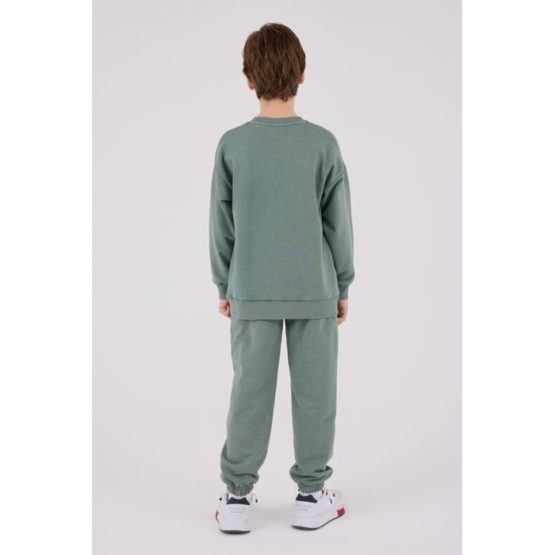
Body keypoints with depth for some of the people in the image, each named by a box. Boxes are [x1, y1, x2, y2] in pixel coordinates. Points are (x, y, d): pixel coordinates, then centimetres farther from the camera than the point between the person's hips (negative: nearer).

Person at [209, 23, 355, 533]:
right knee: (314, 391, 9)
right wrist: (343, 286, 10)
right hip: (314, 290, -1)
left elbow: (221, 224, 1)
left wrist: (224, 285, 13)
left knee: (250, 391, 9)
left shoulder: (233, 144, -4)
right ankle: (312, 495, 18)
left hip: (251, 292, 1)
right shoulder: (323, 144, -6)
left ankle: (238, 496, 16)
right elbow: (339, 224, -1)